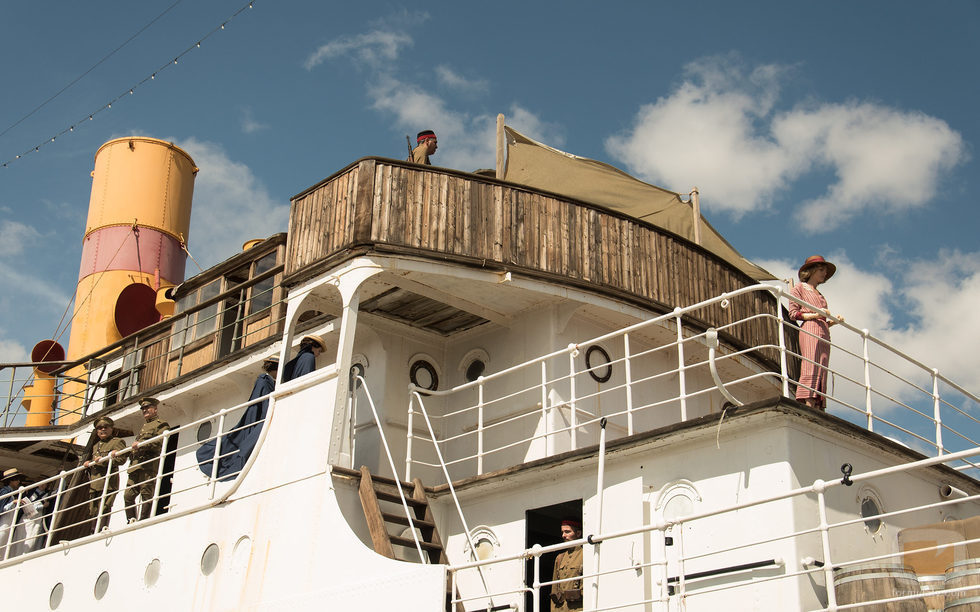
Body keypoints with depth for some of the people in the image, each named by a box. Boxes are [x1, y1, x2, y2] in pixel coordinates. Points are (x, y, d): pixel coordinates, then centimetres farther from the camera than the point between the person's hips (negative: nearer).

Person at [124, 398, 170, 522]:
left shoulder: (161, 425, 7)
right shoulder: (143, 427, 33)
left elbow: (160, 442, -10)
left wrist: (141, 444, -17)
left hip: (148, 465, -8)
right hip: (135, 465, 8)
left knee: (146, 494, -12)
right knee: (128, 495, 1)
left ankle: (142, 521, -16)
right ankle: (131, 521, 4)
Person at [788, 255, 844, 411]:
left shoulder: (820, 295, 32)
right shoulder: (799, 288, 13)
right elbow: (793, 313, 1)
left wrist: (834, 321, 6)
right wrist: (815, 315, -12)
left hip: (824, 334, 7)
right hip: (809, 330, -7)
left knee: (821, 373, -5)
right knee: (811, 368, -22)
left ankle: (818, 409, -14)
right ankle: (808, 407, -33)